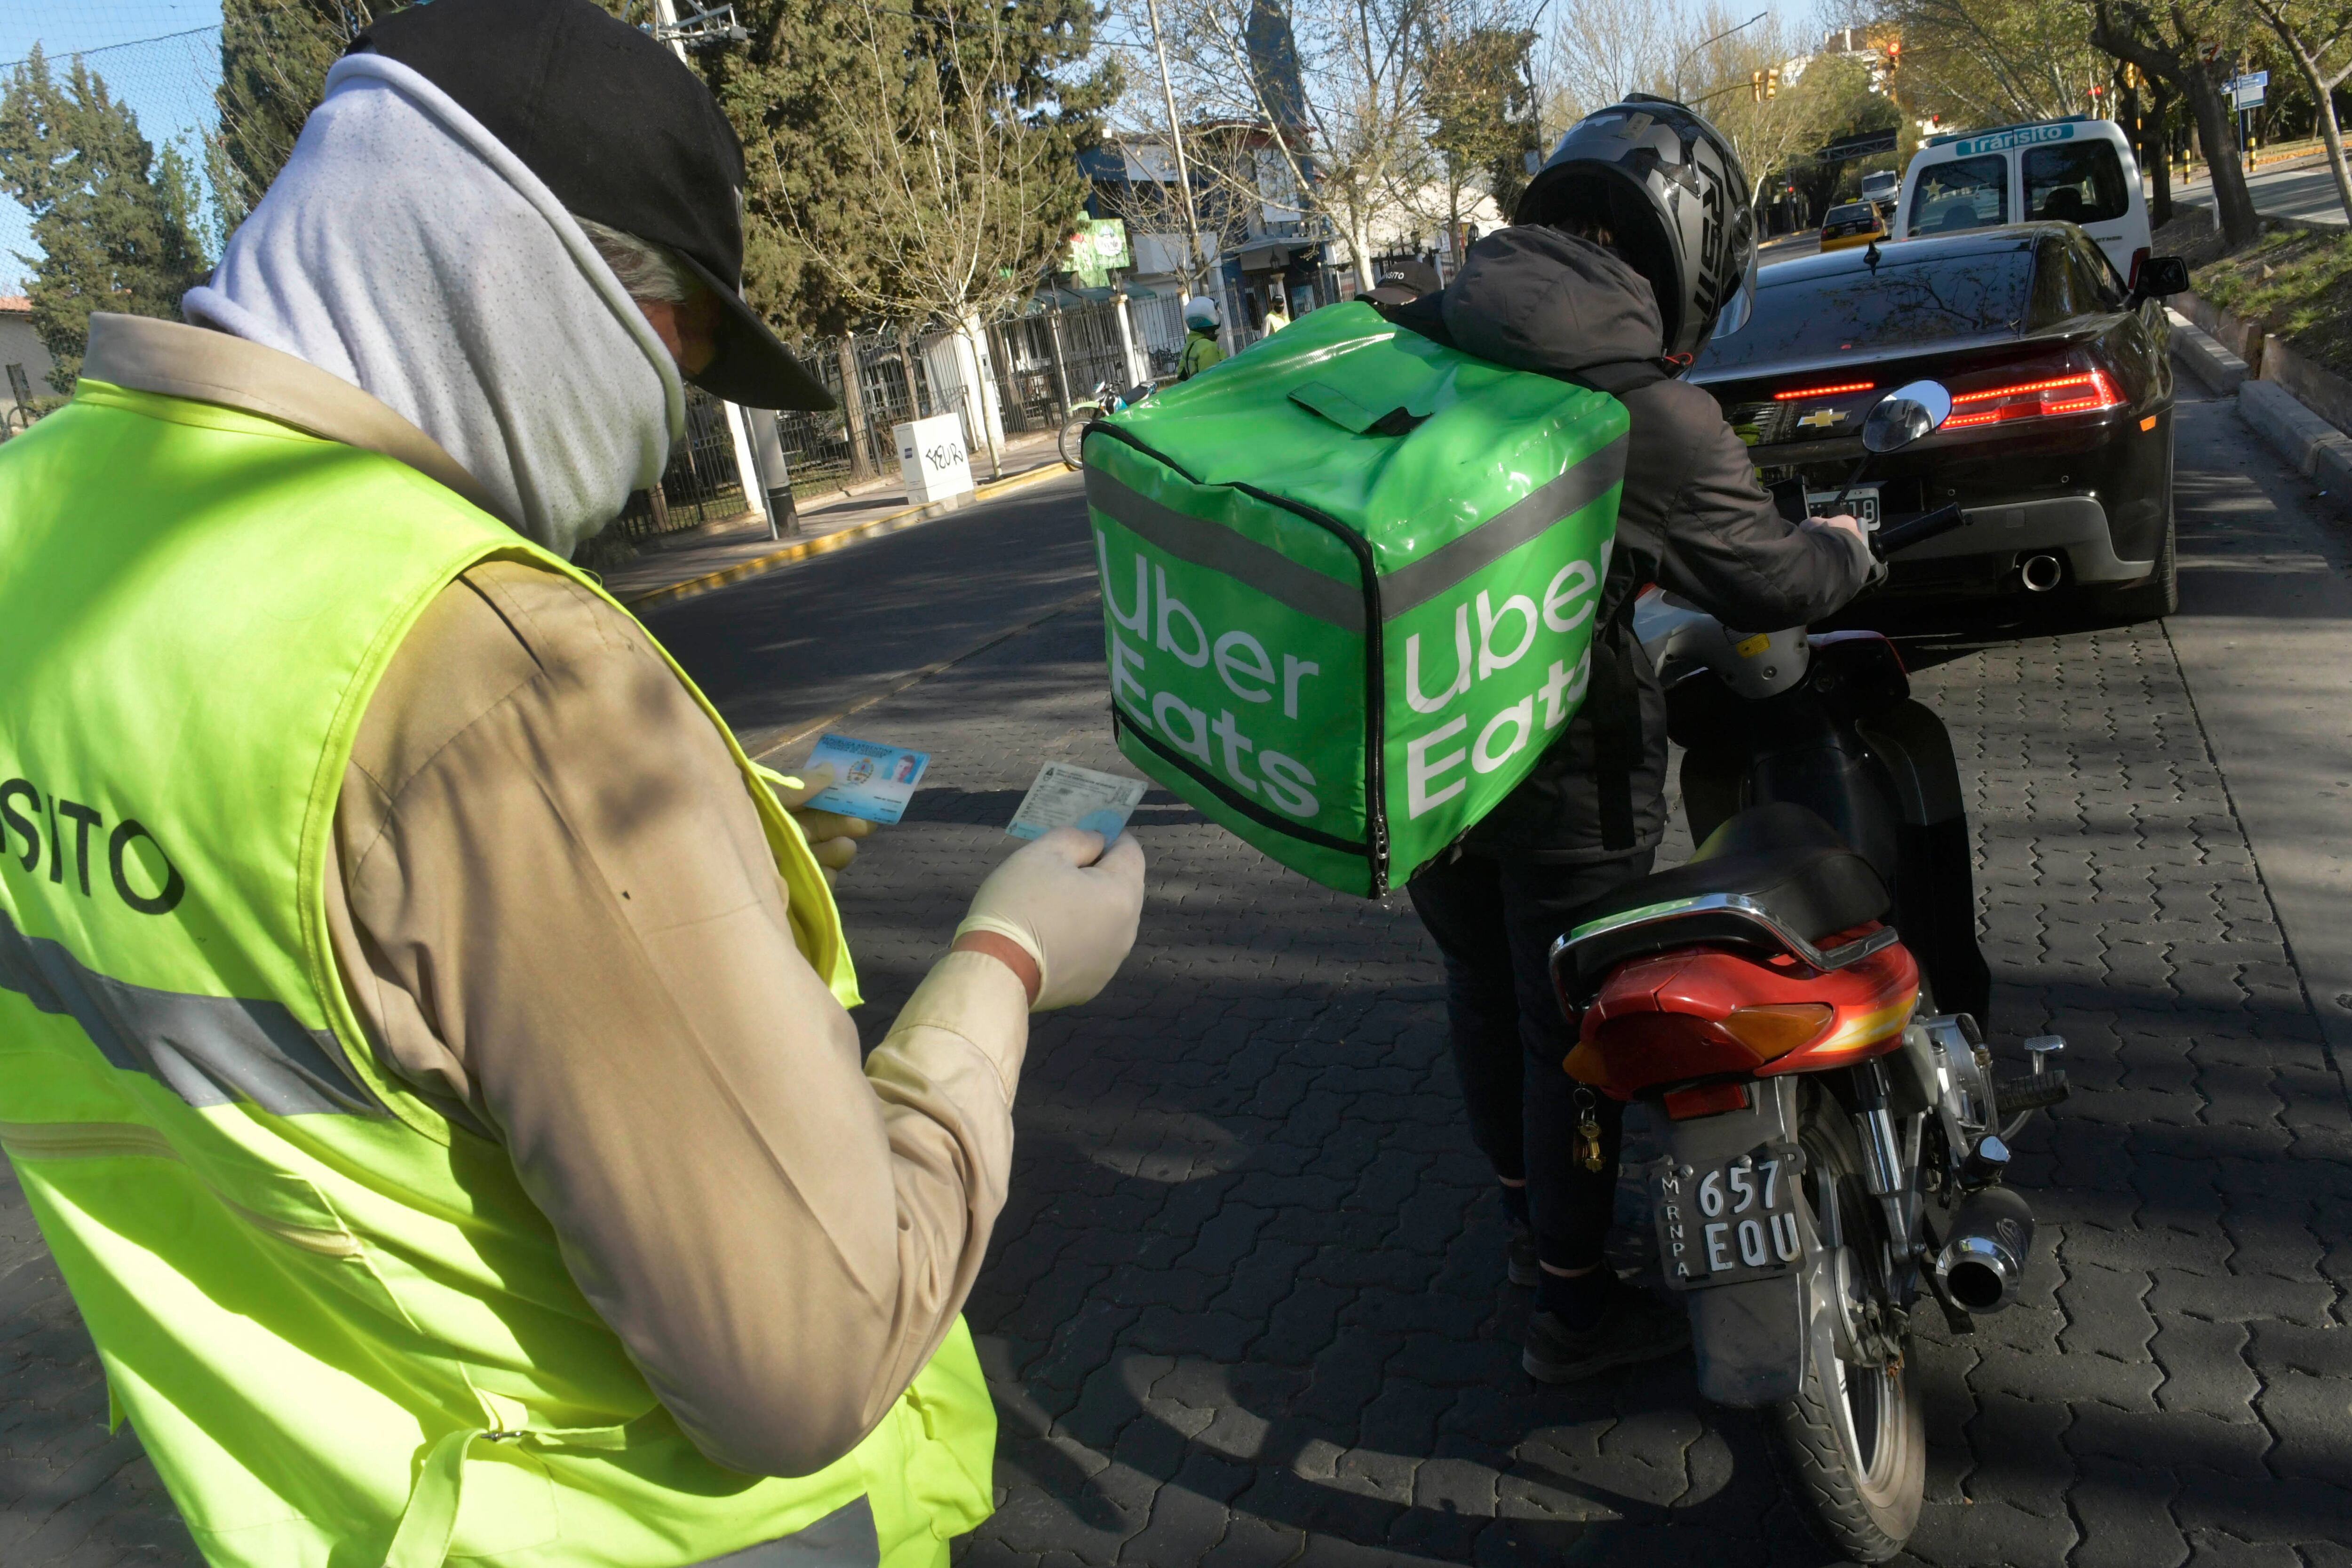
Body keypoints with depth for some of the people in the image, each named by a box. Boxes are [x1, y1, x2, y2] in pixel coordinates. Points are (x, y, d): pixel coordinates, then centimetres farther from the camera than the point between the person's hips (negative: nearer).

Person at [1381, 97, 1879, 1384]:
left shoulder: (1410, 337, -1)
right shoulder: (1650, 413, -18)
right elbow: (1767, 580, -9)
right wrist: (1843, 548, 13)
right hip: (1560, 764, -6)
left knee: (1482, 982, 22)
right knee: (1572, 1024, 10)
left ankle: (1530, 1214, 44)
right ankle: (1572, 1303, 26)